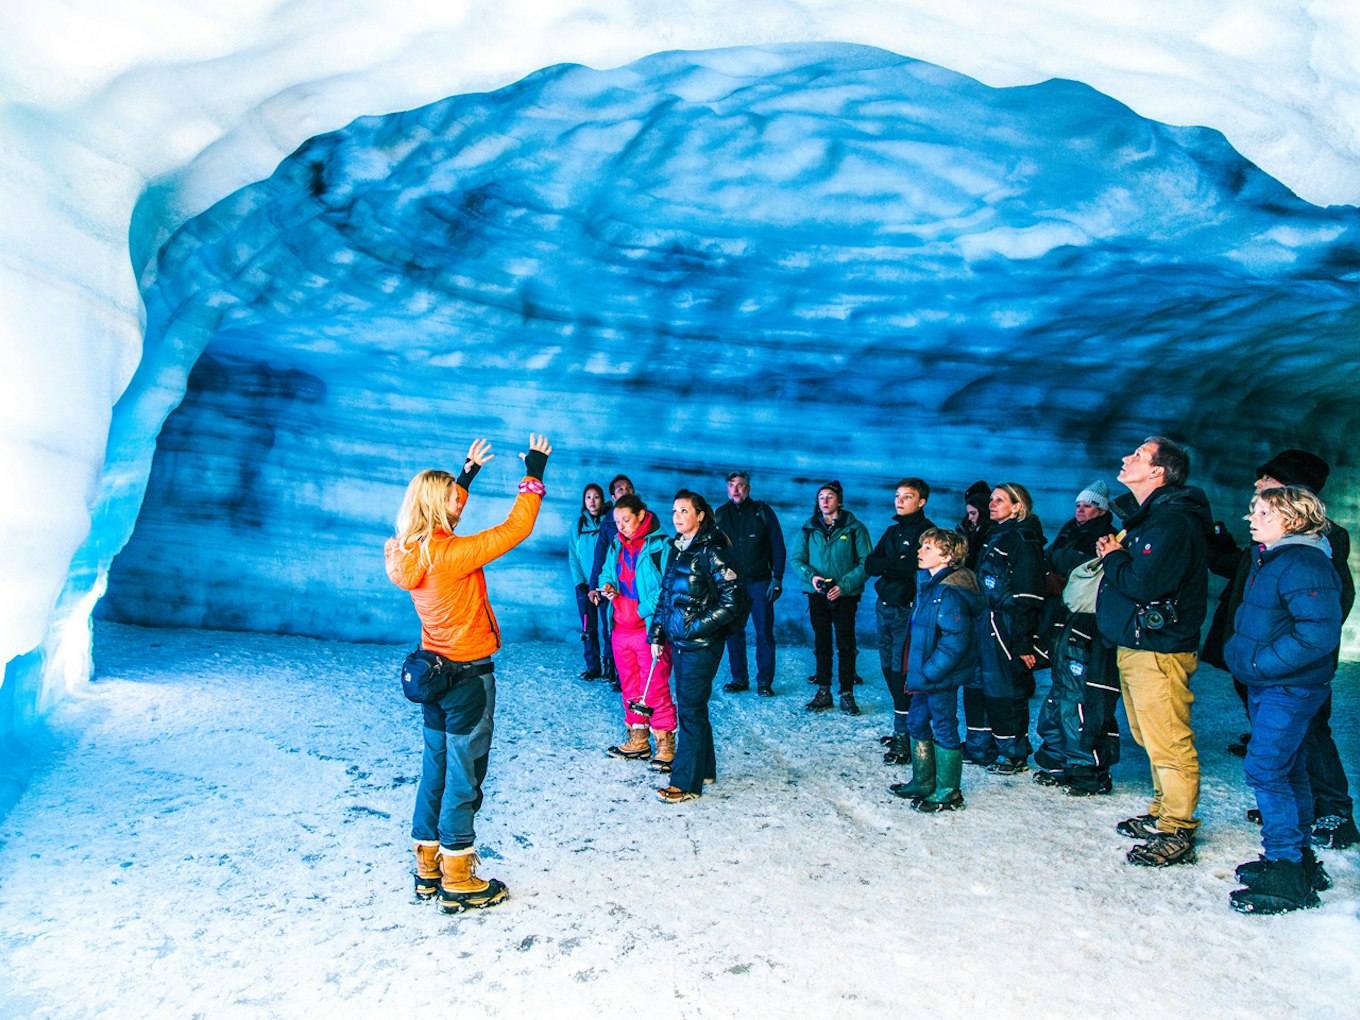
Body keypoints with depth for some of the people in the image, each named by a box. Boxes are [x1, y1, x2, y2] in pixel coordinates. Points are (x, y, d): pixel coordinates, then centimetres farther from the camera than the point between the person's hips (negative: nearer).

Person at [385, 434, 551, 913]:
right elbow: (515, 529, -19)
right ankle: (458, 883, 14)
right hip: (468, 675, -8)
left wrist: (468, 472, 24)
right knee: (463, 777, 3)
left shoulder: (409, 552, -1)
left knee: (435, 770, 18)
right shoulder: (451, 554, -23)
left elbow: (444, 506, 19)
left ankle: (428, 869, 29)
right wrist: (534, 474, -9)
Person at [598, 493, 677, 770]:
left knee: (655, 691, -4)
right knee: (630, 690, 15)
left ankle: (666, 746, 6)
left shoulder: (659, 546, -10)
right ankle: (638, 742, 28)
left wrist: (645, 610, -22)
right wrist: (606, 585, 2)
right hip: (620, 630, 7)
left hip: (649, 630, -7)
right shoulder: (615, 546, 12)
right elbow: (606, 573, 24)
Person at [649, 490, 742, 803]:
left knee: (690, 709, -4)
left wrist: (697, 626, -18)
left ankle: (687, 782, 4)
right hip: (679, 641, 8)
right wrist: (657, 634, 13)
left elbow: (731, 601, -16)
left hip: (701, 644, -8)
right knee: (690, 706, 15)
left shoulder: (712, 550, -13)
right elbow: (665, 595, 19)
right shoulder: (676, 549, 12)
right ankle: (705, 769, 29)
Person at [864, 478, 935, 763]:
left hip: (907, 609, -7)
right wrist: (897, 563, -10)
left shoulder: (926, 530, -6)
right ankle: (902, 729, 21)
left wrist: (887, 565, -9)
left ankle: (904, 739, -3)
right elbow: (870, 565, 5)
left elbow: (915, 567, -19)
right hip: (885, 608, 8)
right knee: (888, 668, 10)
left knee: (902, 671, -8)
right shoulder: (893, 531, 17)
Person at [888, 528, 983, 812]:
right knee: (917, 722, 18)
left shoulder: (949, 592, -22)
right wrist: (914, 672, 16)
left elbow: (955, 640, -25)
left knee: (944, 729, 3)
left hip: (941, 678, -10)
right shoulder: (927, 584, 9)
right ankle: (923, 783, 34)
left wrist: (927, 673, -22)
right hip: (924, 675, 10)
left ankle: (947, 793, 17)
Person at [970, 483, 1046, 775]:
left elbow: (1028, 597, -17)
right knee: (977, 686, 12)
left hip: (1007, 629, -9)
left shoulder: (1022, 540, -12)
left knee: (1005, 691, -1)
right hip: (985, 625, 9)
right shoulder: (995, 537, 16)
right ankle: (984, 748, 24)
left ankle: (1015, 756, 13)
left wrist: (1024, 642, -19)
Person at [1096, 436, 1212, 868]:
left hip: (1158, 651, -11)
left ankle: (1177, 834, 5)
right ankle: (1162, 813, 30)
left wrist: (1112, 558, -10)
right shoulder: (1149, 516, 16)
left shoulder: (1173, 521, -17)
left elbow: (1143, 583, -26)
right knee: (1152, 739, 18)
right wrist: (1115, 555, 2)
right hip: (1134, 645, 11)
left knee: (1168, 743, -3)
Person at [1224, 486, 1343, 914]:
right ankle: (1299, 857, 32)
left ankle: (1287, 876, 1)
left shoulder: (1304, 565, -20)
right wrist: (1238, 650, 11)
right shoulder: (1269, 558, 12)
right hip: (1267, 685, 11)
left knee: (1266, 771, -9)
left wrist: (1261, 663, -24)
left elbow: (1319, 634, -28)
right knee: (1287, 771, 18)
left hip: (1290, 690, -10)